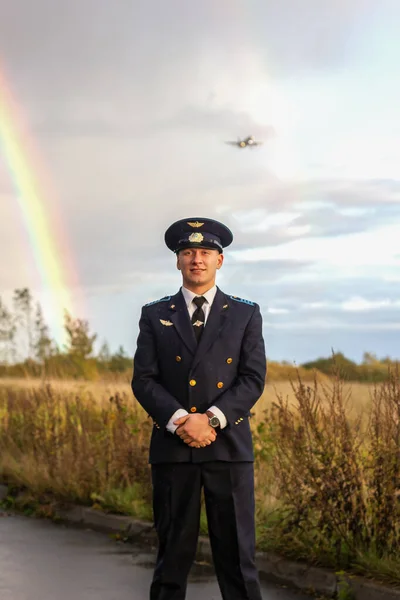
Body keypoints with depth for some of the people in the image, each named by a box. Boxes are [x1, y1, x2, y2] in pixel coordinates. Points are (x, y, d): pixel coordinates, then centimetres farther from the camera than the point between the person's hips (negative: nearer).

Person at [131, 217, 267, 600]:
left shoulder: (246, 314, 9)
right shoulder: (154, 316, 10)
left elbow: (253, 379, 0)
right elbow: (143, 381, 1)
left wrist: (211, 419, -14)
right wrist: (180, 421, -14)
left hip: (229, 446, 0)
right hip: (172, 449, 1)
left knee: (236, 552, -1)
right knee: (172, 553, 5)